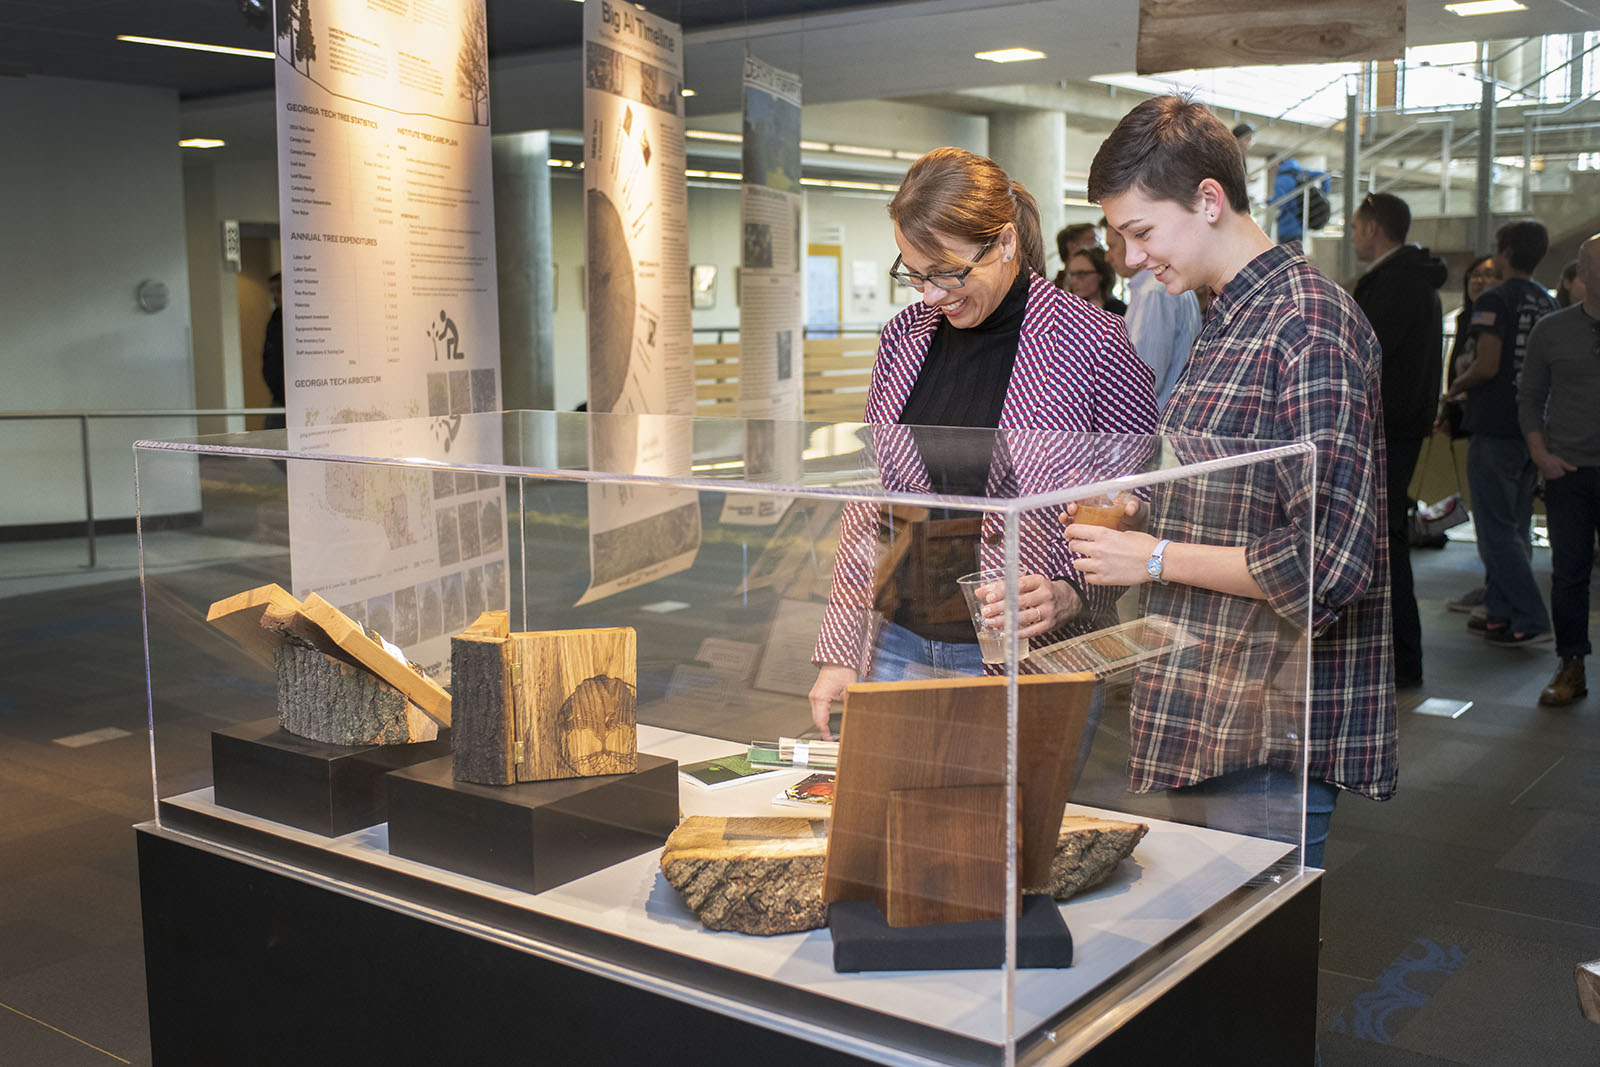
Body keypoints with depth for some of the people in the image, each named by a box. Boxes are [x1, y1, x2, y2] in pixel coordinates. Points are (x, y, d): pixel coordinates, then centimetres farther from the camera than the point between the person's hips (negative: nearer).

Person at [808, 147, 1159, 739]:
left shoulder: (1093, 346, -8)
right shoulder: (903, 338, 6)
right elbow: (868, 505, 10)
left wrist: (1070, 596, -19)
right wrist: (839, 653, 6)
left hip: (1029, 659, -4)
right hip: (901, 647, 4)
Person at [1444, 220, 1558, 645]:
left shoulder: (1494, 301, -12)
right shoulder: (1548, 303, 11)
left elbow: (1487, 366, -20)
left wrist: (1456, 387, -2)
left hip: (1495, 428, -8)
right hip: (1533, 428, 8)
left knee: (1497, 530, -4)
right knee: (1516, 526, 14)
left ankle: (1530, 619, -7)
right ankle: (1501, 613, 20)